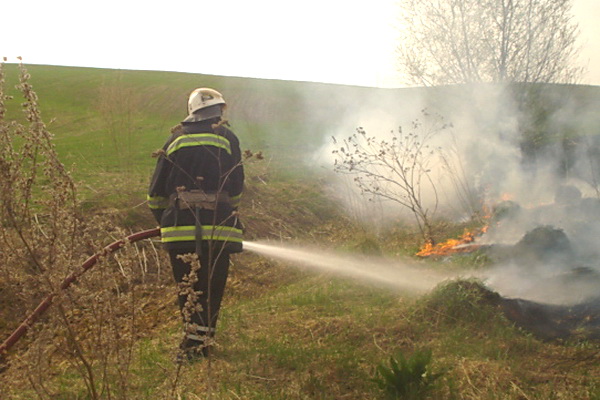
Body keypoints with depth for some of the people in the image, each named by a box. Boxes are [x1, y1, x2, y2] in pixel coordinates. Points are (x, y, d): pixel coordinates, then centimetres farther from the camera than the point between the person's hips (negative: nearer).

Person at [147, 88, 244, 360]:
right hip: (217, 228, -2)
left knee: (187, 288, 11)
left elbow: (156, 192, 14)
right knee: (212, 289, 5)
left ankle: (194, 343, 15)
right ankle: (199, 344, 5)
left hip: (179, 228, 2)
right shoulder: (227, 138, 8)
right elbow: (236, 187, 11)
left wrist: (164, 222, 27)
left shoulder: (175, 139, 14)